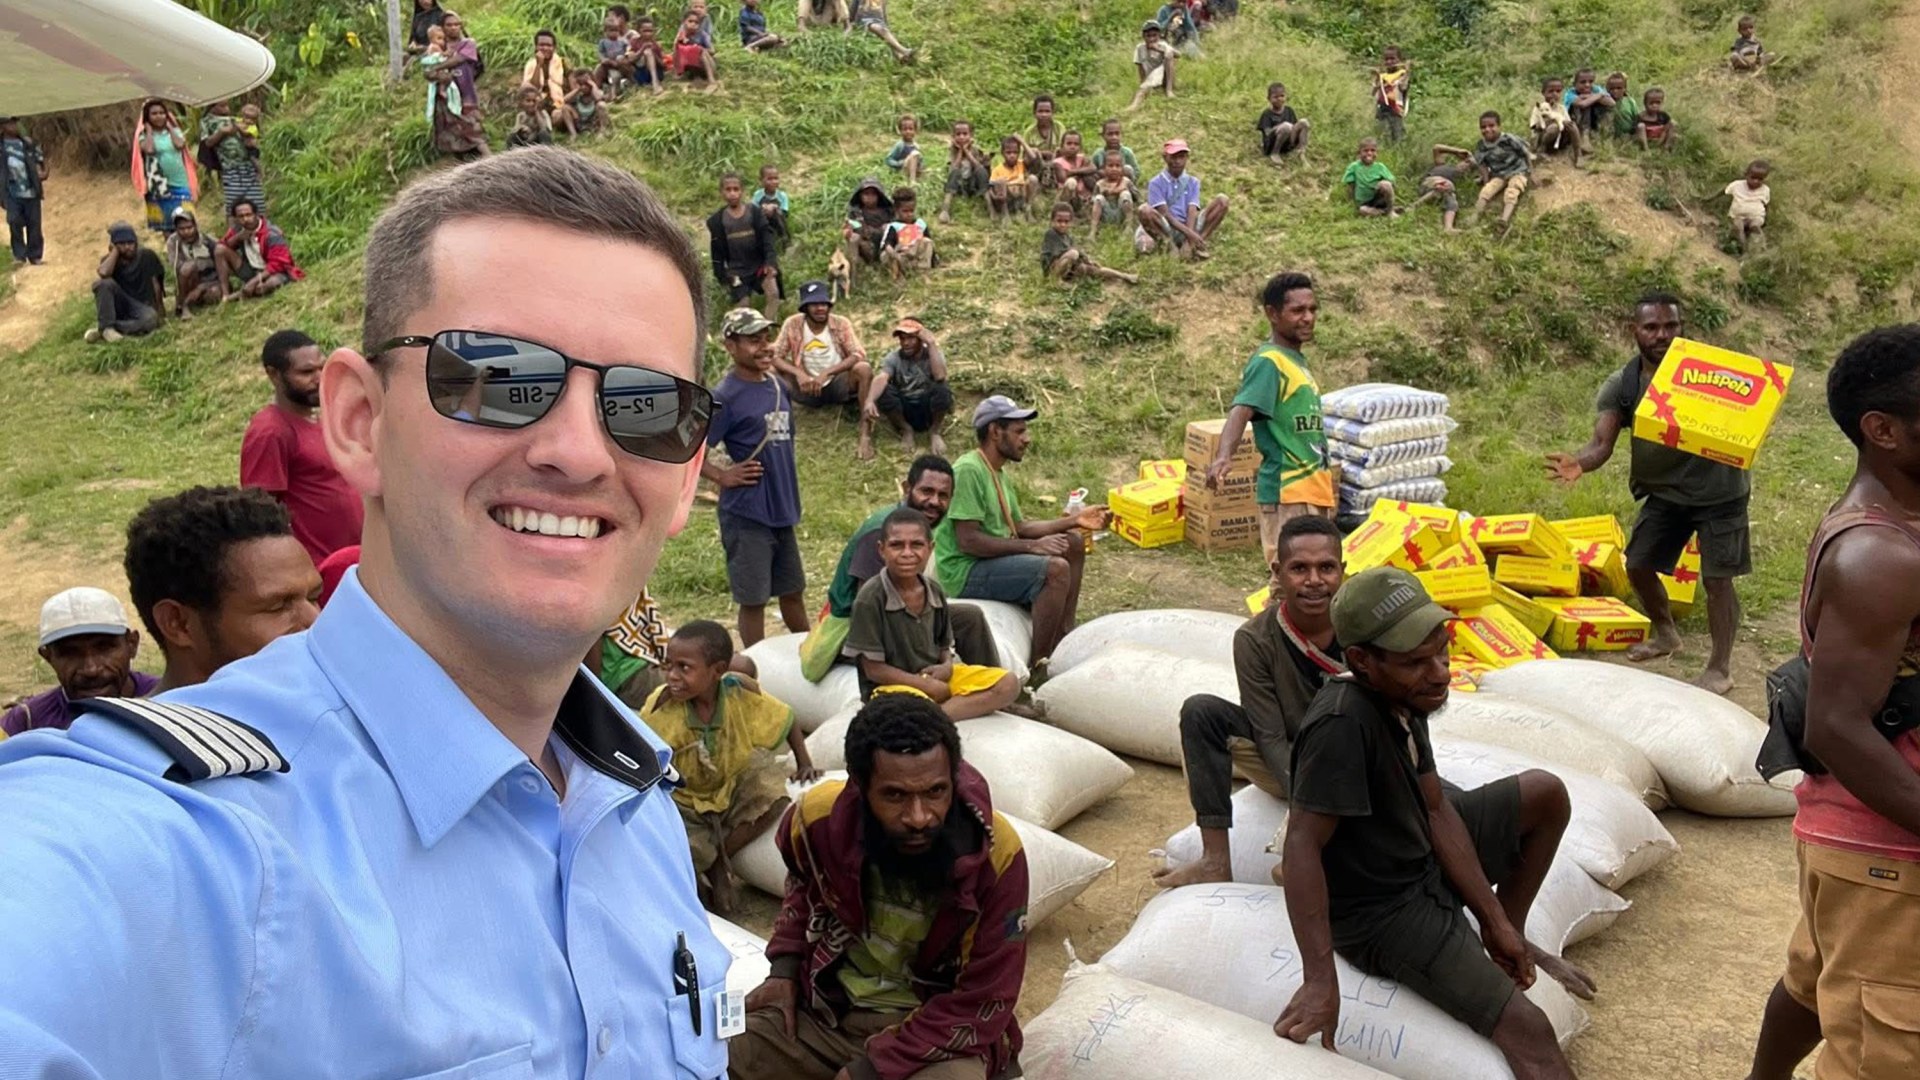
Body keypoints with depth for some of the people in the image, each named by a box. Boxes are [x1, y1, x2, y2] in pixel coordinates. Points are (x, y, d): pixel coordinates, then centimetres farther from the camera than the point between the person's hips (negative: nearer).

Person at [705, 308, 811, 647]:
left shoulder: (778, 387, 7)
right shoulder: (725, 397, -15)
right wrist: (723, 476, -14)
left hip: (782, 510, 7)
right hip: (746, 514, -7)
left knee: (793, 591, 19)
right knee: (753, 600, 4)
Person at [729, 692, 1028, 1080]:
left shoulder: (995, 852, -25)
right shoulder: (819, 814, -15)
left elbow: (985, 1004, -17)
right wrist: (785, 966, 2)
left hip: (940, 1030, -2)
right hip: (823, 1006, 3)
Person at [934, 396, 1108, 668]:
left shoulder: (998, 472, 14)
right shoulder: (968, 470, -18)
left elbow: (1020, 527, 14)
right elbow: (968, 541, -24)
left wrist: (1074, 521, 5)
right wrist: (1032, 546, -23)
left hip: (993, 559, 10)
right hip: (966, 572, -10)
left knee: (1073, 543, 6)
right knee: (1055, 569, -25)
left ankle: (1063, 642, 9)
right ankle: (1037, 666, -16)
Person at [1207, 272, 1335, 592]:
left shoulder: (1296, 359, 15)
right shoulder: (1268, 362, -13)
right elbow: (1241, 410, -29)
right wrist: (1224, 456, -48)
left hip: (1312, 489, 10)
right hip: (1287, 493, -10)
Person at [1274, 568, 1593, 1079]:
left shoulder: (1403, 696, -5)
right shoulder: (1342, 724, -33)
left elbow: (1437, 810, 1)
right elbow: (1302, 846, -34)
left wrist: (1497, 922, 2)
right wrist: (1320, 981, -37)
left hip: (1424, 860, 9)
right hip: (1380, 912, -9)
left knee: (1546, 794, 11)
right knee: (1527, 1029, -17)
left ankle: (1507, 942, 24)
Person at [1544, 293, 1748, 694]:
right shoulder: (1621, 386, -9)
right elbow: (1601, 443, -18)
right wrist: (1579, 462, -42)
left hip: (1718, 491, -4)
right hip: (1664, 492, 5)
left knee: (1716, 578, -4)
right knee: (1638, 565, 11)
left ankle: (1720, 669, 9)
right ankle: (1666, 634, 38)